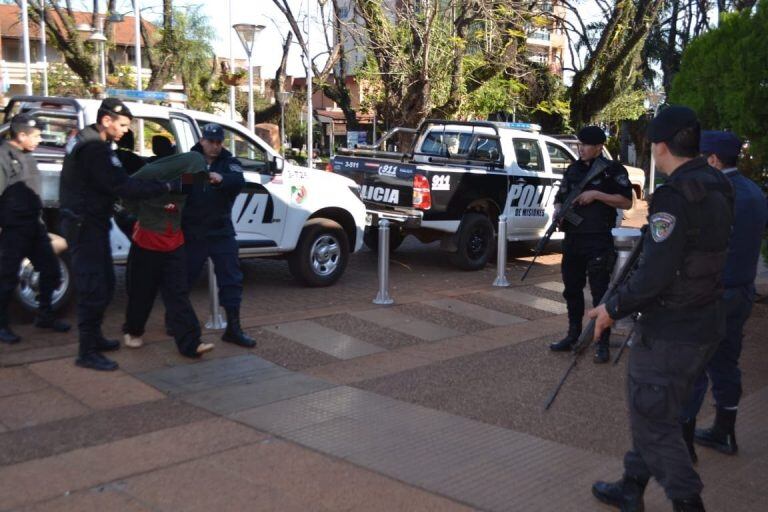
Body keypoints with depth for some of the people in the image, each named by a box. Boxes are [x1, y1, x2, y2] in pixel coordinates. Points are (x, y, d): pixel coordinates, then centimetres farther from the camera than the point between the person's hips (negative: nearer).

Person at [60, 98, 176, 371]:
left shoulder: (86, 141, 14)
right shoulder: (94, 149, -21)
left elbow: (116, 180, 13)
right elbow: (121, 186, -28)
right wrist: (167, 186, -27)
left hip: (90, 222, 11)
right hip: (85, 225, -11)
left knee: (104, 284, 19)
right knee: (93, 288, -8)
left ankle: (94, 336, 32)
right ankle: (87, 352, -2)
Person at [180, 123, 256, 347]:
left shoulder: (229, 162, 0)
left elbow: (239, 181, -21)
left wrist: (221, 179, -43)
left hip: (221, 232, 1)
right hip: (192, 232, 0)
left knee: (231, 278, 0)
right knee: (183, 276, 12)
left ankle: (233, 328, 7)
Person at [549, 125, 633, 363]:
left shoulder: (613, 170, -4)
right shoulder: (573, 170, 14)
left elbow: (626, 202, -7)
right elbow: (560, 197, 20)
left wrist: (597, 194, -17)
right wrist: (558, 211, -3)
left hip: (599, 241, -6)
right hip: (572, 239, 6)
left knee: (600, 292, -5)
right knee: (572, 290, 13)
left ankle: (603, 344, 0)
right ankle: (573, 335, 26)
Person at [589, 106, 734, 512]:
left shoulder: (675, 197, -22)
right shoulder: (717, 189, 5)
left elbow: (654, 275, -24)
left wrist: (613, 308, -11)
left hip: (670, 333, -9)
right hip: (706, 323, 9)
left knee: (653, 420, 5)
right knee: (651, 412, 20)